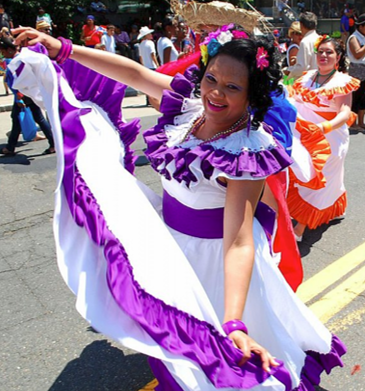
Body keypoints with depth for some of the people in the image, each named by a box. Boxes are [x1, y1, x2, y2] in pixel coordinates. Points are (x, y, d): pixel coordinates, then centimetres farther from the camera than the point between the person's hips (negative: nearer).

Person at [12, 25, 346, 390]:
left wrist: (234, 325, -44)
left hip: (210, 252, -7)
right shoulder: (192, 103, -12)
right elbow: (135, 74, -4)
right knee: (172, 325, 30)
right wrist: (63, 49, -4)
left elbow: (239, 243, -36)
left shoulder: (247, 151, -31)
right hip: (168, 237, 7)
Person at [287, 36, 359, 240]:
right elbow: (295, 101, 11)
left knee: (316, 181, 1)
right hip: (303, 135, 6)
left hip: (329, 139, -5)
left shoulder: (343, 82, -10)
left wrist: (327, 126, -40)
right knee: (303, 177, 14)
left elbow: (345, 114, -22)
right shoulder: (308, 77, 7)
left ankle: (300, 227, 7)